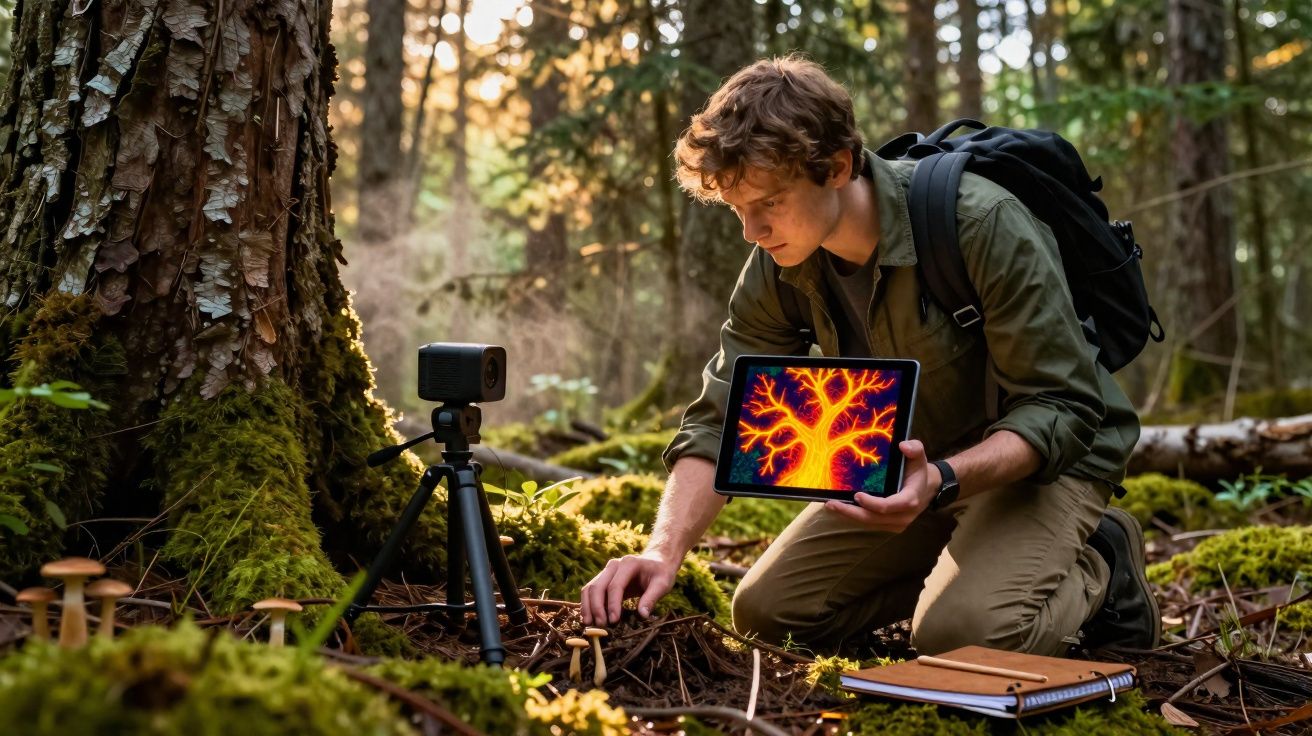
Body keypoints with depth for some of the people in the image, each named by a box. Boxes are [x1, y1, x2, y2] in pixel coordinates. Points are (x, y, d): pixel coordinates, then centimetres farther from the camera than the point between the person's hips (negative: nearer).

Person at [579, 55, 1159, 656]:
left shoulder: (984, 227, -30)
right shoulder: (777, 270, -12)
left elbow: (1062, 408, -28)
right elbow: (720, 421, -12)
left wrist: (941, 478, -45)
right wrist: (664, 550, -29)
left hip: (1044, 456, -6)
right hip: (913, 461, 6)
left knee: (965, 635, -31)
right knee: (763, 613, 0)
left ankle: (1094, 570, 1)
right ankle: (957, 562, 15)